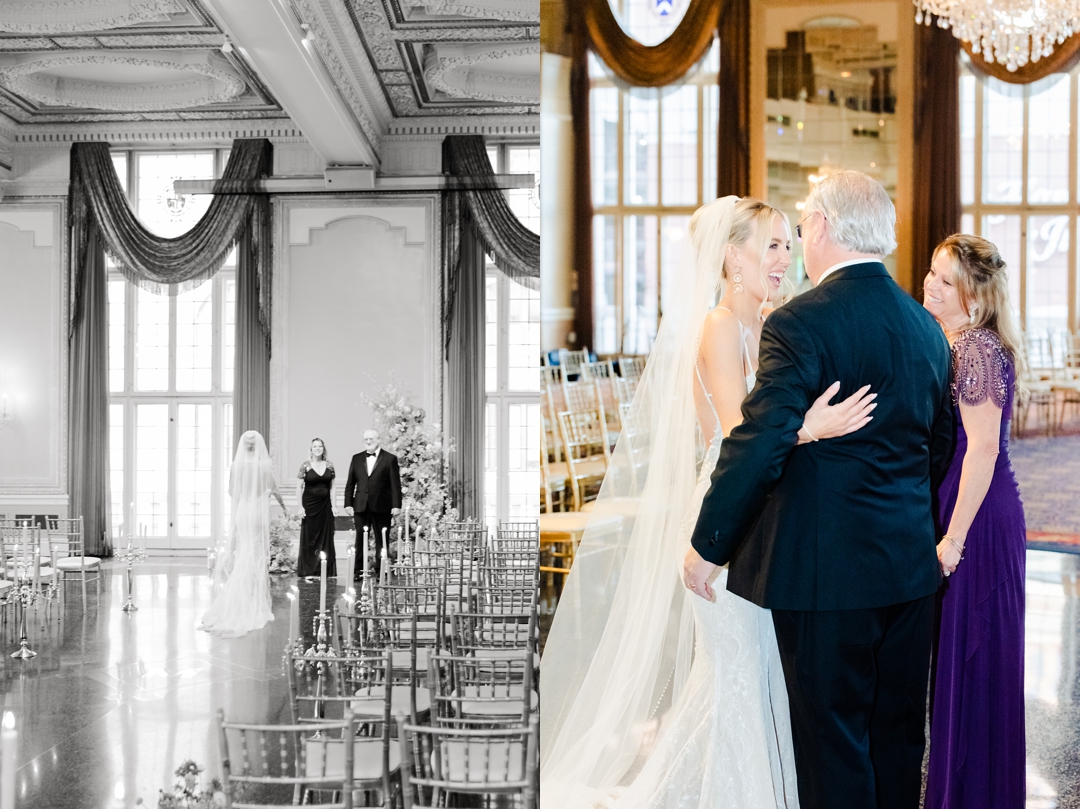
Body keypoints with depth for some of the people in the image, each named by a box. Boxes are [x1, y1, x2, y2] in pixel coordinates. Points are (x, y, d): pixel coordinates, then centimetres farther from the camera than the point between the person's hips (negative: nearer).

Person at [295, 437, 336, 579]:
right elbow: (299, 487, -2)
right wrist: (300, 507, -8)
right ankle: (308, 571, 8)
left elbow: (332, 488, 9)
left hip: (325, 505, 3)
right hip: (309, 505, -3)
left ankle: (325, 571, 11)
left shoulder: (329, 466, 5)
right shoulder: (305, 466, -3)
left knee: (326, 538, 4)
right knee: (309, 538, 2)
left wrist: (333, 506, 3)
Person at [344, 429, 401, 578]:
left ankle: (380, 571, 10)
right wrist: (348, 503, 3)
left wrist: (396, 505, -8)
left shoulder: (390, 459, 1)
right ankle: (358, 571, 5)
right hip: (361, 506, 3)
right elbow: (350, 483, 11)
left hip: (381, 507, -2)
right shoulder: (357, 459, 11)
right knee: (360, 539, 2)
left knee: (381, 540, 3)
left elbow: (395, 484, -2)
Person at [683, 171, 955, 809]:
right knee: (900, 733, 19)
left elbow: (757, 448, -20)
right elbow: (940, 445, 15)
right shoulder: (927, 326, 7)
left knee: (833, 742, 6)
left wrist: (707, 546, -10)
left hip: (826, 569, -7)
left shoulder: (799, 324, -16)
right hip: (911, 566, 7)